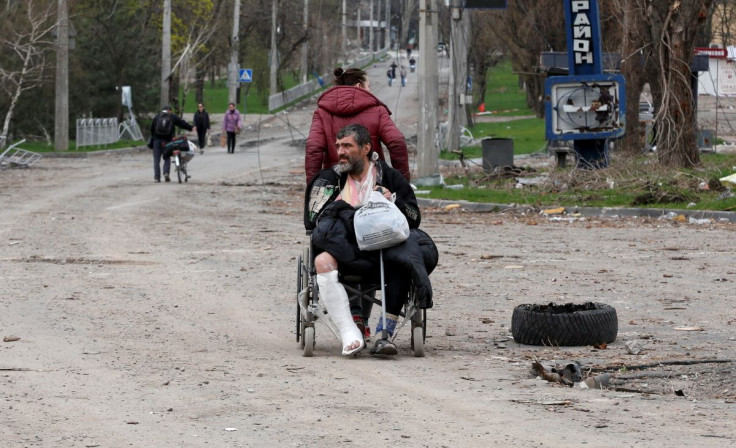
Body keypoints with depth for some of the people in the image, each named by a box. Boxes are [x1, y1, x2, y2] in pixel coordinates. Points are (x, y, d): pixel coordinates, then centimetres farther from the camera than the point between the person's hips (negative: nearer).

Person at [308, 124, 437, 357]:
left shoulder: (391, 178, 15)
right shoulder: (329, 180, 19)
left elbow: (414, 218, 11)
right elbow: (312, 218, 8)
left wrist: (393, 201, -7)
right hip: (345, 245, 1)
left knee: (403, 262, -34)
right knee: (323, 261, -33)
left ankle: (384, 333, -32)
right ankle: (350, 335, -39)